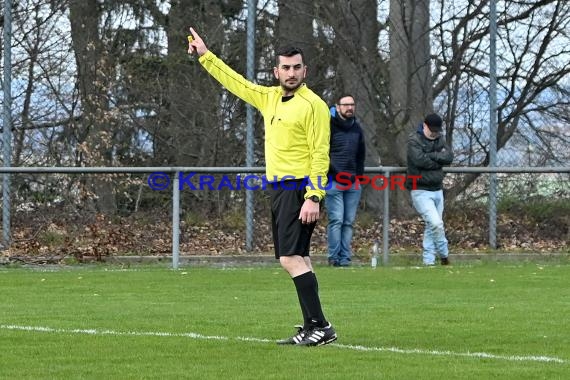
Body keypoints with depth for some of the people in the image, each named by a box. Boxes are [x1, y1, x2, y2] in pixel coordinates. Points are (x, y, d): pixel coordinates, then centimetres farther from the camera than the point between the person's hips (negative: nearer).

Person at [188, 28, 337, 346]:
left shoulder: (313, 105, -10)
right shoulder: (269, 98, 13)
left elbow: (320, 153, -15)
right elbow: (235, 82, 25)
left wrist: (314, 198, -21)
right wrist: (205, 55, 25)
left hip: (300, 189, -9)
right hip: (279, 188, 9)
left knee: (291, 257, -17)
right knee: (297, 259, 9)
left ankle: (320, 326, -18)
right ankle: (312, 329, 13)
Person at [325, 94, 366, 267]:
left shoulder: (357, 128, 15)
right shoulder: (329, 126, -5)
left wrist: (359, 174, 13)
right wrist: (334, 173, -10)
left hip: (353, 183, 6)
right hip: (333, 183, -6)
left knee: (348, 222, 4)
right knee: (336, 220, -10)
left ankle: (345, 258, 5)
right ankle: (334, 257, -8)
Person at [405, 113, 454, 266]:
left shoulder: (439, 139, 12)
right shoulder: (414, 140, -9)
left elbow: (449, 156, -1)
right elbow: (420, 160, -23)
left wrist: (432, 156, -14)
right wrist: (438, 160, -10)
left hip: (437, 190, 7)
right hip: (420, 191, -7)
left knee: (432, 227, 10)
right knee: (436, 224, -17)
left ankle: (429, 261, 16)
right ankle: (444, 256, 0)